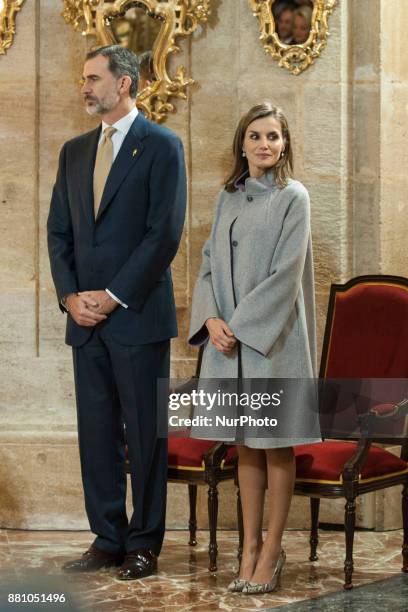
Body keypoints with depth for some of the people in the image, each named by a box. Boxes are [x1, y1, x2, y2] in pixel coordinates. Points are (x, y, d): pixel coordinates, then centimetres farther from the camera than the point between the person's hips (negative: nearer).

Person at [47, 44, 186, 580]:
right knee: (96, 431, 8)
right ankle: (107, 539, 17)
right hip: (86, 318, 6)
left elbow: (165, 233, -11)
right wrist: (70, 296, -2)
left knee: (144, 433, 1)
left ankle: (144, 543, 10)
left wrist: (113, 296, -13)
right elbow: (59, 233, 13)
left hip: (137, 315, -6)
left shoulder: (161, 147, -3)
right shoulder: (74, 152, 15)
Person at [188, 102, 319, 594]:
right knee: (245, 446, 8)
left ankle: (271, 551, 10)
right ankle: (250, 545, 16)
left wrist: (241, 325, -15)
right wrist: (211, 318, -6)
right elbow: (210, 263, 11)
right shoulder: (228, 196, 12)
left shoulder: (292, 197, -5)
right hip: (228, 335, 5)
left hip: (271, 337, -5)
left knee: (274, 446, 2)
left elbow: (286, 272, -12)